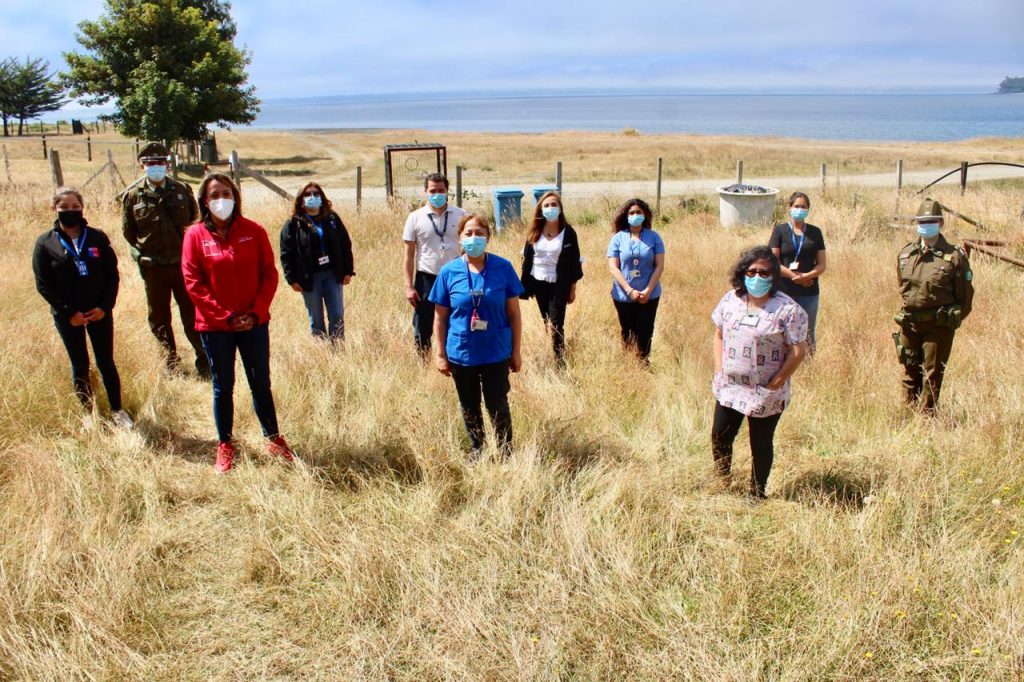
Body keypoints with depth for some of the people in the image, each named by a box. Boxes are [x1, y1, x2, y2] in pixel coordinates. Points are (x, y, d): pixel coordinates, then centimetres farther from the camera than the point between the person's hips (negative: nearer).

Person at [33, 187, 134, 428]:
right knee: (80, 365, 11)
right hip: (68, 316, 0)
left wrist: (105, 306, -10)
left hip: (99, 313, 0)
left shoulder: (97, 237, -2)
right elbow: (43, 284, -5)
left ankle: (117, 410, 20)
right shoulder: (45, 243, -4)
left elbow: (113, 275, 1)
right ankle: (89, 412, 24)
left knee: (106, 363, 7)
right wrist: (68, 312, -11)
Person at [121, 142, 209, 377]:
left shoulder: (182, 190, 2)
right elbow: (128, 232, 9)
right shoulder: (133, 196, 0)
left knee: (192, 314, 5)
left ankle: (204, 363, 15)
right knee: (159, 318, 10)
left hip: (183, 263, 0)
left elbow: (196, 221, 13)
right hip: (153, 267, 1)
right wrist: (143, 254, 6)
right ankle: (171, 365, 23)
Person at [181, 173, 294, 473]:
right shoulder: (195, 235, -4)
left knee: (261, 383, 10)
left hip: (254, 323, 1)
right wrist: (226, 316, -12)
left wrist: (256, 312, -11)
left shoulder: (253, 231, -1)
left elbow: (269, 273, -1)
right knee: (223, 387, 10)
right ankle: (225, 446, 22)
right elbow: (193, 282, -7)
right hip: (214, 326, -1)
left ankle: (273, 438, 25)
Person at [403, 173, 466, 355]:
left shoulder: (460, 215, 1)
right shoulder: (415, 218, -1)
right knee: (422, 330, 5)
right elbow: (409, 254, 1)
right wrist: (409, 286, -4)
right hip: (426, 279, 0)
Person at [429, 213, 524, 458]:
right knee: (469, 408, 16)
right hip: (461, 354, 1)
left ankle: (506, 452, 26)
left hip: (496, 353, -1)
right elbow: (440, 318, 1)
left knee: (498, 406, 5)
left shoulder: (503, 268, -7)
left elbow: (514, 313, -1)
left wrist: (516, 351, -1)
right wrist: (441, 355, 1)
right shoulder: (449, 272, -5)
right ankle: (476, 452, 35)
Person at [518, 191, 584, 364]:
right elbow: (527, 259, 6)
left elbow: (574, 262, -3)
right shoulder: (535, 232, 1)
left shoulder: (568, 232, -7)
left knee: (556, 324, -9)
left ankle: (559, 361, -3)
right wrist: (524, 285, 3)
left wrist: (573, 289, -3)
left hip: (559, 284, -3)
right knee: (546, 323, 12)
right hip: (538, 283, 3)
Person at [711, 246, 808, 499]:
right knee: (720, 437, 13)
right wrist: (719, 370, 1)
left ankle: (756, 495, 28)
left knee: (761, 446, 11)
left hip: (766, 395, -4)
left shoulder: (788, 309, -14)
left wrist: (775, 384, -14)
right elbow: (719, 335, 10)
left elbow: (799, 351, -13)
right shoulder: (731, 299, 1)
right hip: (729, 387, 5)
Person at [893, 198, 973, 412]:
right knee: (910, 372, 12)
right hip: (910, 323, 4)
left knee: (932, 374, 3)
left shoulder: (954, 256, -9)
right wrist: (911, 309, 13)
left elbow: (966, 294, -3)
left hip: (939, 325, -4)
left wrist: (952, 319, 2)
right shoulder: (905, 254, 4)